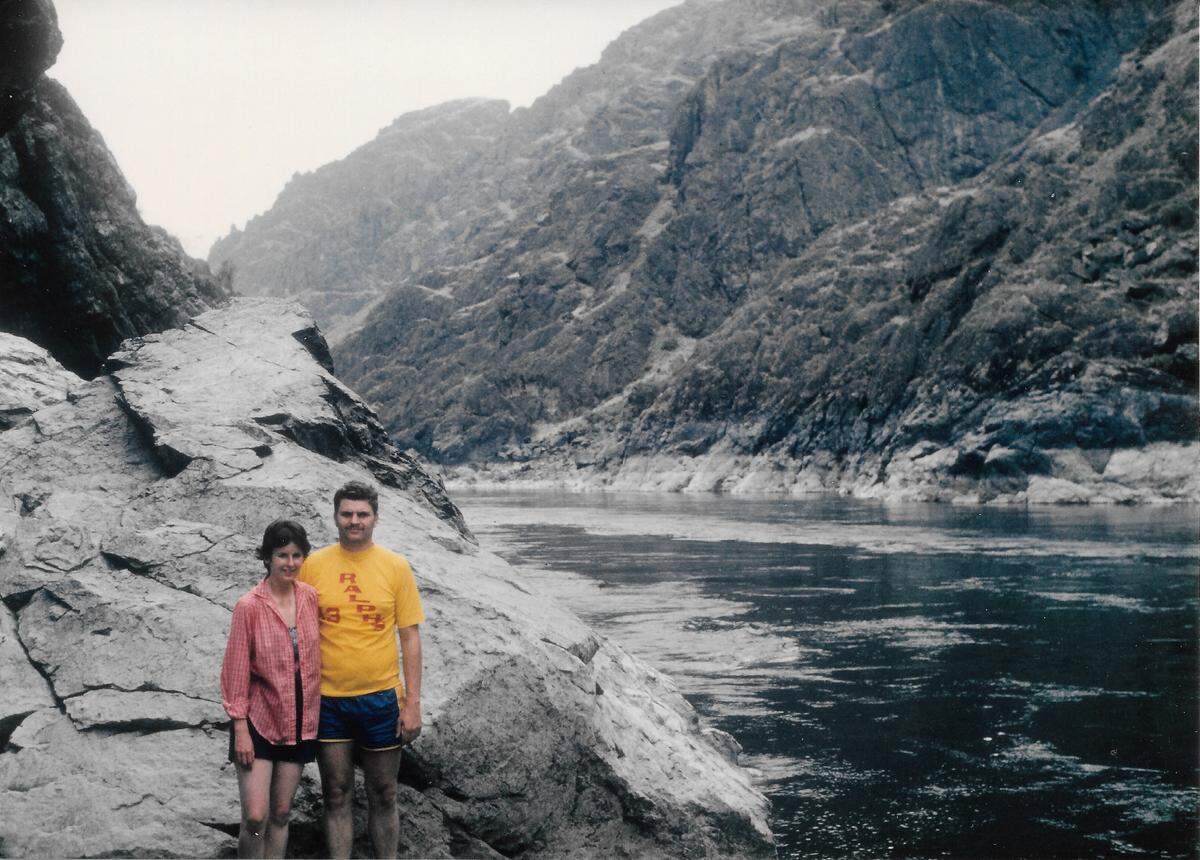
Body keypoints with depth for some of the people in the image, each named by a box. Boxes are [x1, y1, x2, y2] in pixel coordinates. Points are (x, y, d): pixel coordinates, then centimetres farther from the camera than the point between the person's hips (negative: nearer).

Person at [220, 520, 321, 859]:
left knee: (281, 814, 12)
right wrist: (240, 730, -11)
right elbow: (237, 669, -10)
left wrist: (322, 708, 7)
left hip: (300, 721, 4)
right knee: (255, 817, -7)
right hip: (259, 720, -4)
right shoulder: (249, 606, -13)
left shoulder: (311, 597, -1)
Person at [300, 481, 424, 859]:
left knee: (383, 796, 10)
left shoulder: (396, 566, -2)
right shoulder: (313, 565, -1)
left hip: (381, 698, 0)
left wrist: (413, 702, -4)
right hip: (328, 700, 0)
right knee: (336, 796, 9)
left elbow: (410, 637, 0)